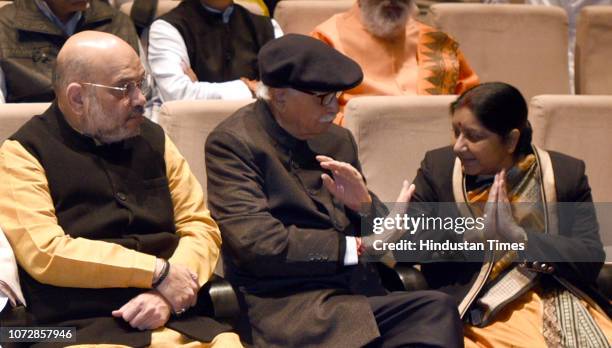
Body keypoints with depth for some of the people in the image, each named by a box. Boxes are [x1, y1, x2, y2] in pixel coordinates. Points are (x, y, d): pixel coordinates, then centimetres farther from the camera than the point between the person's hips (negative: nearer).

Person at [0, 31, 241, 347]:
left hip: (182, 320, 4)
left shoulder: (152, 138, 14)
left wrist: (166, 296, -7)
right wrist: (157, 272, -9)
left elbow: (200, 226, 11)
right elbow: (44, 253, -11)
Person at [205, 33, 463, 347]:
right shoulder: (231, 142, -2)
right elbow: (255, 243, -12)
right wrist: (356, 247, -9)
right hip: (288, 306, -6)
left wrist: (364, 205, -2)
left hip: (361, 292, 7)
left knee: (438, 308, -26)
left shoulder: (337, 139, 18)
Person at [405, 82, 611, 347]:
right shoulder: (437, 168, 4)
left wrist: (518, 236, -18)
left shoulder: (565, 173, 3)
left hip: (558, 298, 2)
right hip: (482, 308, -2)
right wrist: (475, 235, -16)